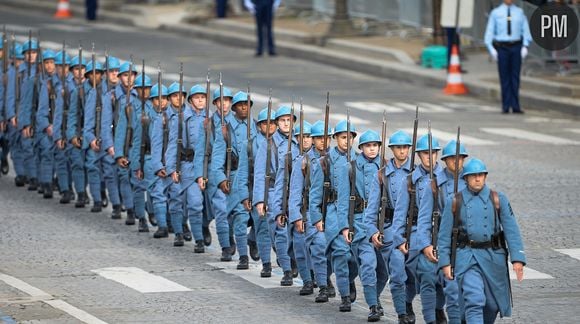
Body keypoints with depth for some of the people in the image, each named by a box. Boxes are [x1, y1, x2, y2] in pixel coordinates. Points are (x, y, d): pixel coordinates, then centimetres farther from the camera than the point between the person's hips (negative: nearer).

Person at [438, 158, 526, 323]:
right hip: (466, 258, -2)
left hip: (493, 258, 2)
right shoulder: (455, 202, 3)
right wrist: (445, 262, -1)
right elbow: (444, 234, 6)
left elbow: (511, 230, -1)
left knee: (493, 304, 11)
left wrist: (517, 259, -10)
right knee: (474, 301, -17)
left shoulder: (498, 200, 4)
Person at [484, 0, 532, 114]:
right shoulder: (495, 13, 3)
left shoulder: (519, 12, 7)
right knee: (504, 78, 0)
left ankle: (515, 106, 0)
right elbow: (489, 32, 3)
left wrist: (525, 47, -6)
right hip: (502, 48, -1)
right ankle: (505, 107, 4)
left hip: (516, 48, 1)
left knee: (515, 78, -1)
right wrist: (492, 49, -7)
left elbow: (526, 30, 6)